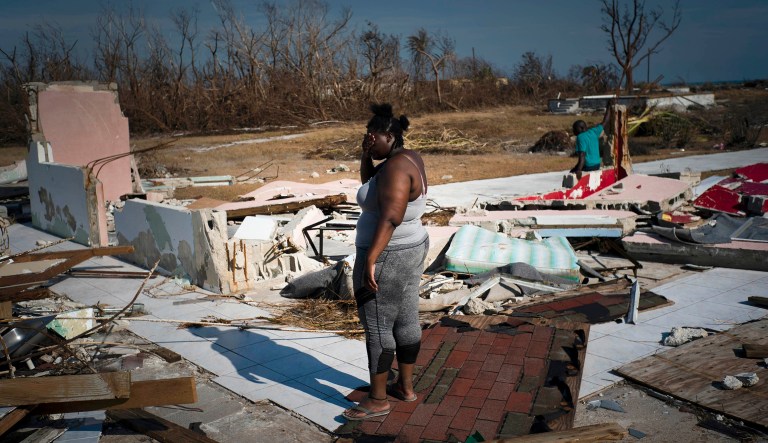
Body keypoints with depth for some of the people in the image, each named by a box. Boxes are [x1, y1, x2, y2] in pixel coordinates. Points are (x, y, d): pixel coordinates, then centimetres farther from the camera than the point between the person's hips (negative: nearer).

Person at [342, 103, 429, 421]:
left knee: (377, 329, 1)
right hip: (409, 251, 10)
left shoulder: (396, 167, -24)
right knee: (405, 321, 16)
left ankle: (378, 400, 12)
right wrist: (366, 154, -1)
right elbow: (369, 184, 15)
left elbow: (390, 217, -32)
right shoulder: (407, 158, 7)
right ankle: (405, 387, 29)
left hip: (385, 258, -10)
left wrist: (369, 260, -35)